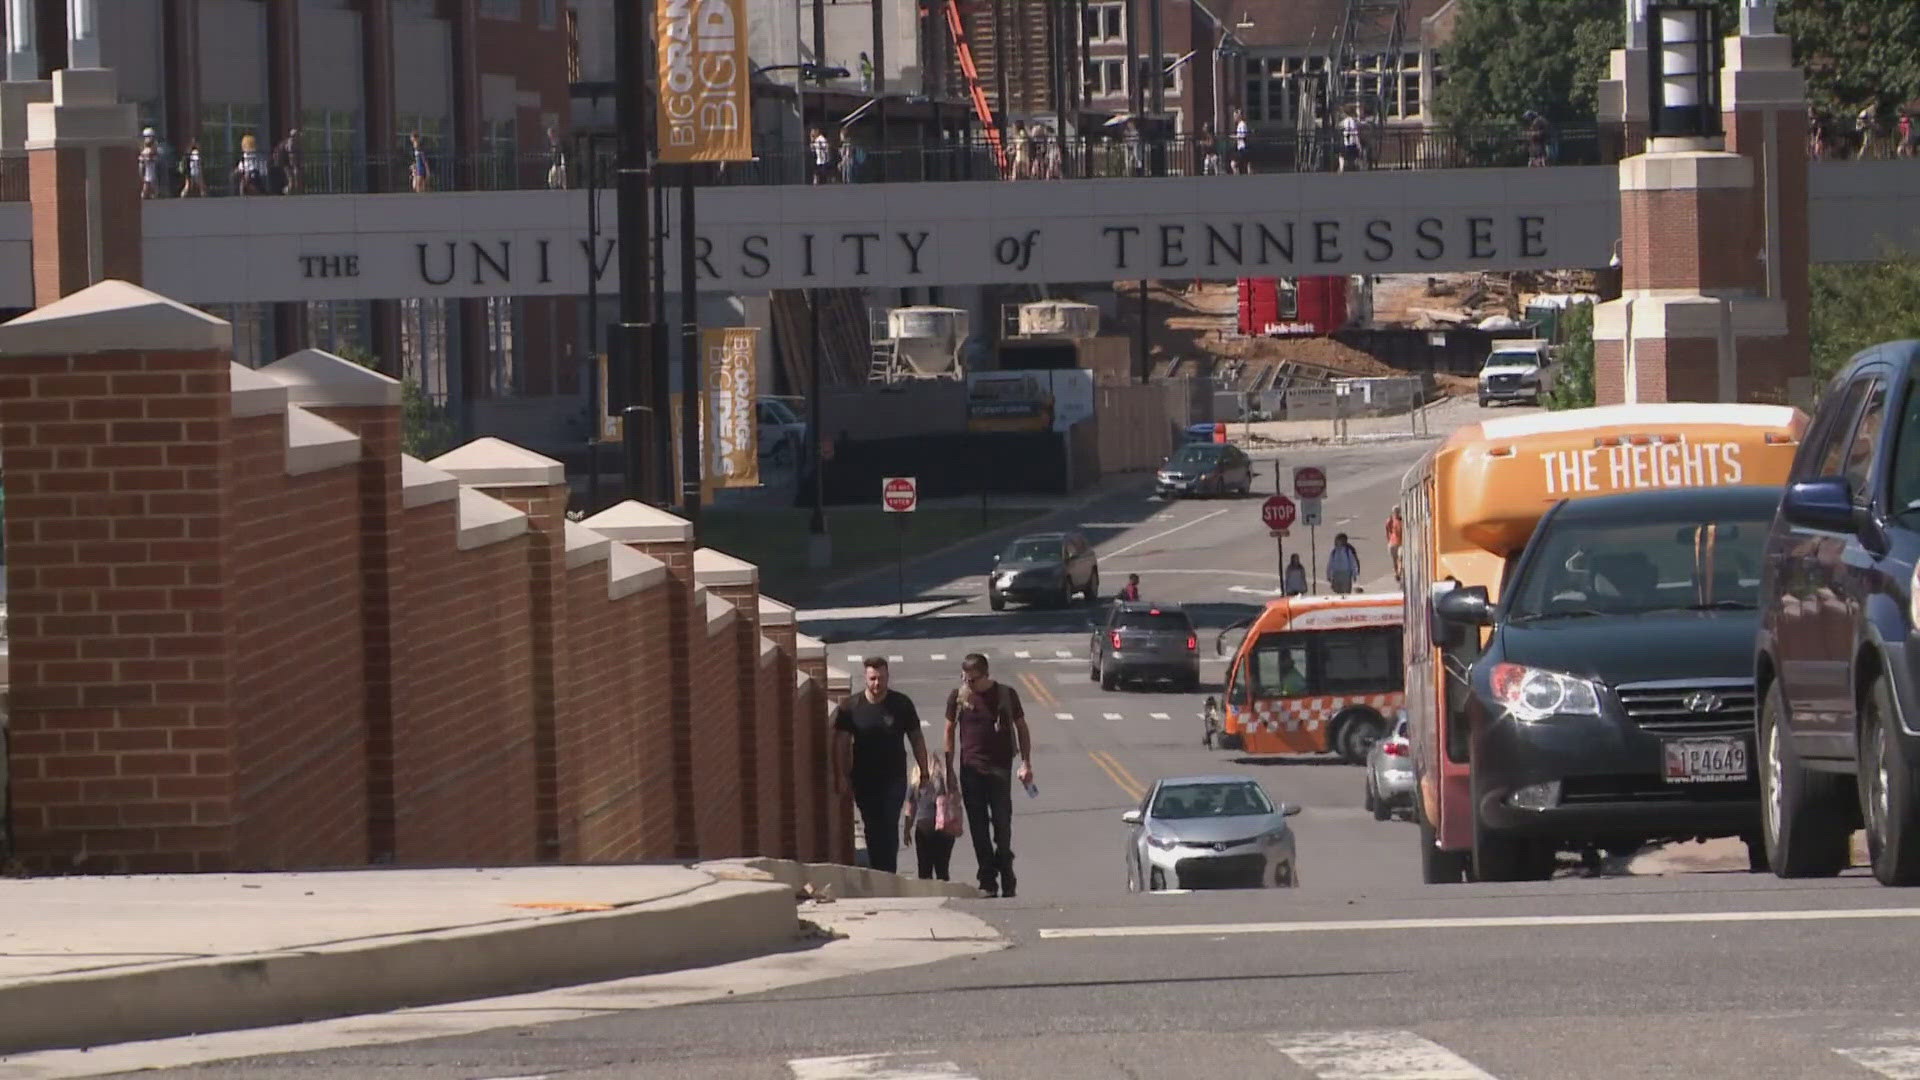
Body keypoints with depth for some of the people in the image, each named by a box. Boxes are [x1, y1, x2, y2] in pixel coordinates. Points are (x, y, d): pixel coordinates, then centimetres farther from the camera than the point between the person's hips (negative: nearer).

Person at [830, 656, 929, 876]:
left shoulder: (901, 704, -1)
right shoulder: (850, 707, -1)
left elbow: (916, 740, 6)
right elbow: (840, 743, 0)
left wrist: (924, 773, 4)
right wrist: (841, 776, -7)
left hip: (894, 778, -1)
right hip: (864, 781, 1)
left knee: (888, 828, -10)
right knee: (872, 829, 7)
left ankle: (887, 875, -8)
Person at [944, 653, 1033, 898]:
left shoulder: (1006, 694, 2)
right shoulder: (958, 696, 4)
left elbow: (1021, 728, 9)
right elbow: (950, 731, 11)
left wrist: (1026, 763, 2)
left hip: (999, 768, -1)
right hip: (971, 769, 1)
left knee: (1002, 824, -4)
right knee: (978, 827, 0)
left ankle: (1006, 879, 8)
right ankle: (988, 880, 4)